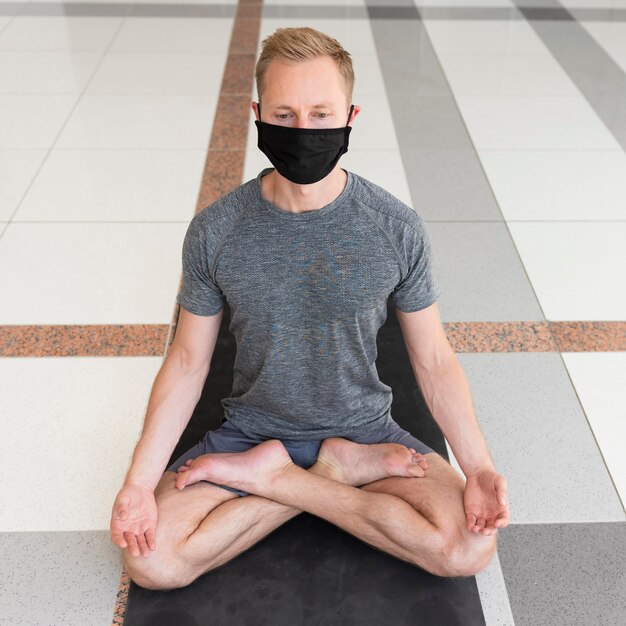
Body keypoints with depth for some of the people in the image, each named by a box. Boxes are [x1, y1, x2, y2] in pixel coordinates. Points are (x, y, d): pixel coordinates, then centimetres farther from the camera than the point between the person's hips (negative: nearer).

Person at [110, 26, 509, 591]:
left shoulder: (397, 228, -12)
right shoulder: (214, 232, -11)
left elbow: (434, 360, -4)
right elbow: (188, 361, -3)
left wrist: (479, 468, -17)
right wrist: (139, 482, -14)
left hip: (364, 427, 0)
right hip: (252, 431, 0)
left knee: (472, 548, -21)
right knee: (149, 559, -20)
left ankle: (270, 478, -6)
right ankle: (341, 471, -5)